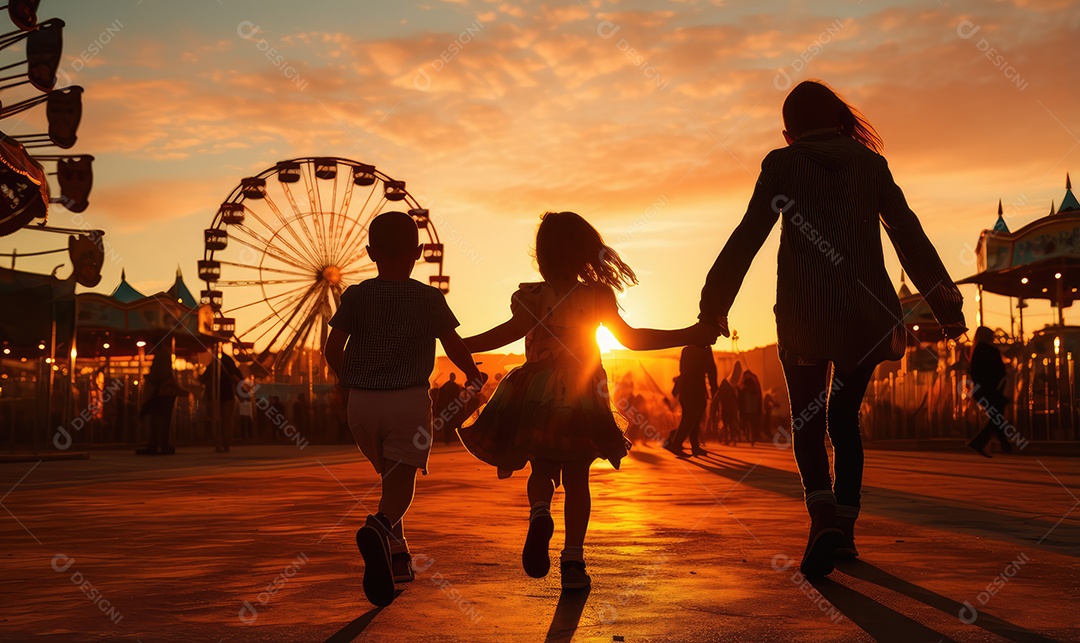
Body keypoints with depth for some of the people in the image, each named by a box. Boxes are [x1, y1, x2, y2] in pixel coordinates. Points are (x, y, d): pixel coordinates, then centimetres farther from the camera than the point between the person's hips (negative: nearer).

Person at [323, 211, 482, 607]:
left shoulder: (356, 296, 2)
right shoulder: (429, 298, -1)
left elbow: (332, 348, -2)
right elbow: (454, 346, 1)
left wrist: (348, 380, 18)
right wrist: (473, 375, 21)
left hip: (361, 401, 3)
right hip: (409, 400, -3)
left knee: (389, 475, 21)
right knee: (401, 480, -5)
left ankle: (398, 558, 24)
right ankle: (379, 529, -36)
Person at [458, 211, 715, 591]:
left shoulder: (533, 297, -4)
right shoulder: (598, 294, -2)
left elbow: (507, 333, -13)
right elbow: (631, 339, -3)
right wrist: (690, 336, 3)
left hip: (537, 397, -1)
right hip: (583, 399, 1)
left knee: (541, 470, 12)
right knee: (577, 479, 12)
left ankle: (540, 514, -22)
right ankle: (573, 559, 6)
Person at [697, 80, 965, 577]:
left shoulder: (782, 164, 2)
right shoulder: (870, 162, 9)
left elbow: (747, 237, -3)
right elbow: (909, 236, 5)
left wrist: (714, 304, -1)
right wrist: (945, 304, 7)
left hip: (804, 312, -2)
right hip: (865, 312, 3)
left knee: (807, 420, 6)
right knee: (844, 417, 16)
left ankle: (823, 515, -18)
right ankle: (844, 527, 16)